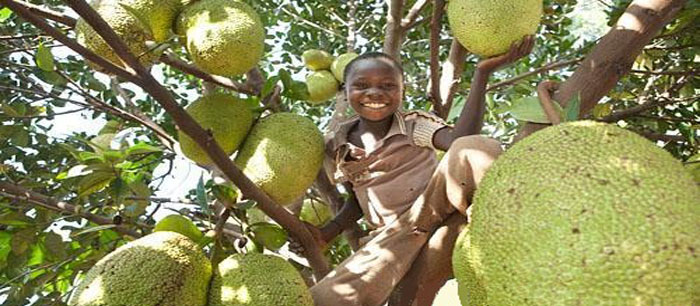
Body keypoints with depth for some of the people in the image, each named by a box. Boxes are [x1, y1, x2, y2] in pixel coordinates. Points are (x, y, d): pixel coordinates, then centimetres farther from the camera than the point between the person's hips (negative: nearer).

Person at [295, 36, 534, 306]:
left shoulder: (415, 124, 2)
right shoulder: (335, 146, 9)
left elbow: (460, 140, -19)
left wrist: (482, 72, -21)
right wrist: (327, 233, 6)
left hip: (437, 213, -1)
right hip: (392, 238, 2)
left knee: (473, 148, -31)